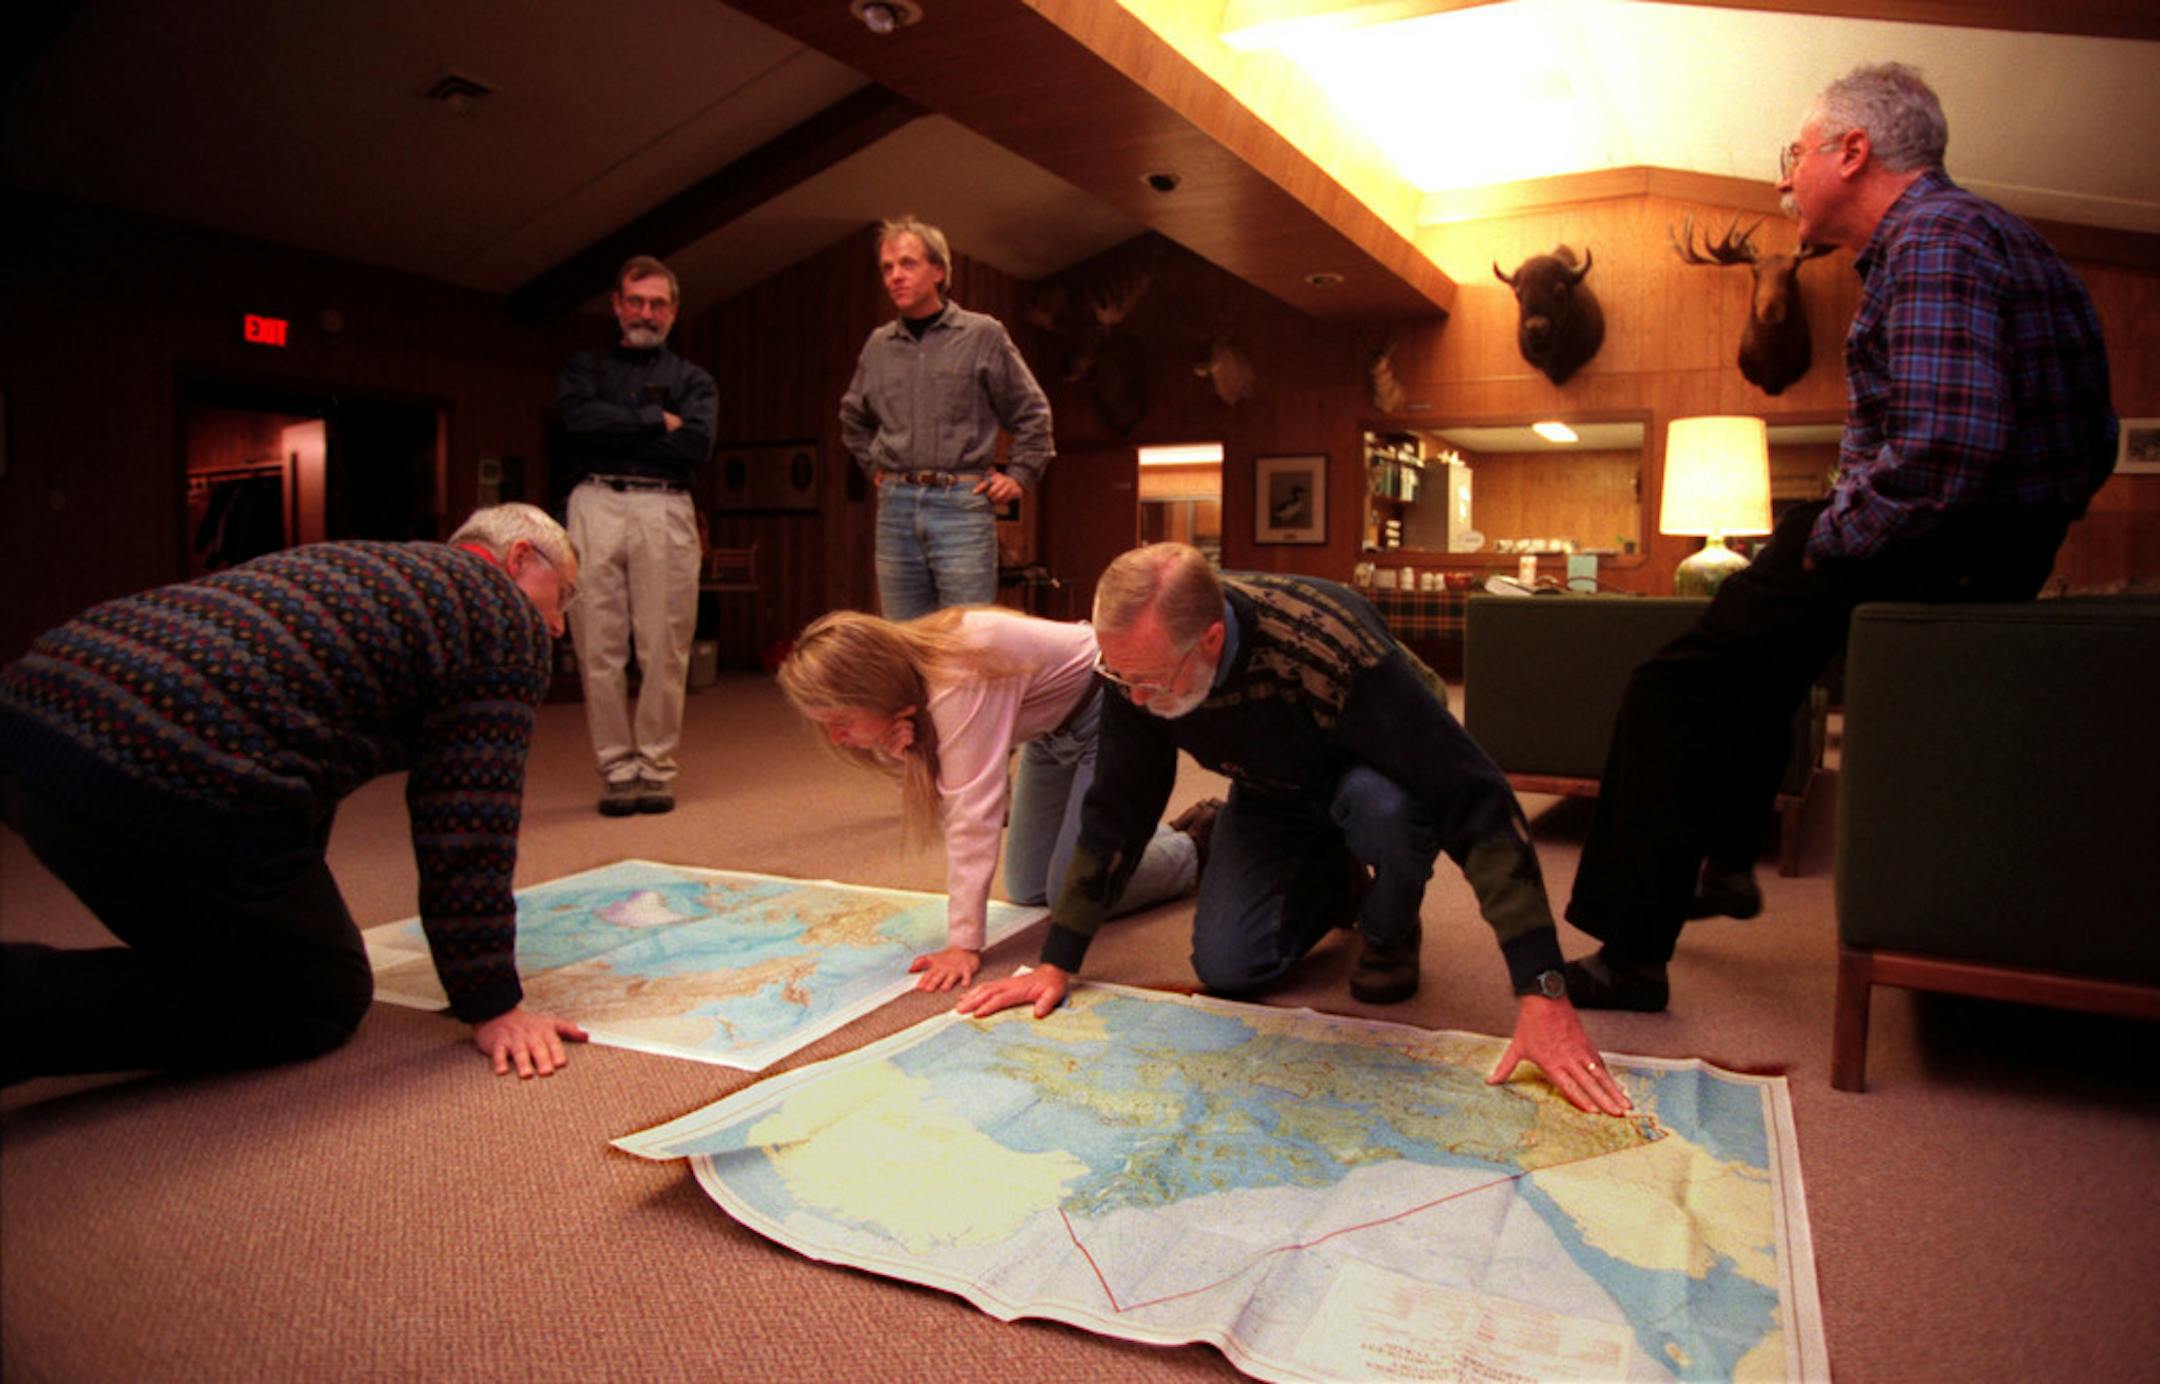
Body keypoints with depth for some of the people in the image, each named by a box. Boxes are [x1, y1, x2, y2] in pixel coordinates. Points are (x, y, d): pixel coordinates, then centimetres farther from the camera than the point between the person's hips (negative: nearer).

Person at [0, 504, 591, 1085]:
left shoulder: (341, 562, 32)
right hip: (171, 776, -9)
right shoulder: (508, 619, 7)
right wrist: (493, 1006, 5)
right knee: (320, 1003, 9)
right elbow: (468, 828, -1)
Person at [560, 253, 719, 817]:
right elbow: (579, 420, -3)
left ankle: (656, 768, 6)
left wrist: (615, 432, -1)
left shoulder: (692, 380, 18)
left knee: (665, 649, -3)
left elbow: (697, 445, -2)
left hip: (664, 511, 0)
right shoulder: (585, 367, 19)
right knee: (600, 648, -2)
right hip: (596, 507, 1)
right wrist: (656, 421, -2)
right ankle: (617, 769, 5)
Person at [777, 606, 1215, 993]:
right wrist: (905, 755, -32)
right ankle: (1155, 834, 34)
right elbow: (955, 804, -11)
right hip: (1051, 727, 8)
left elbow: (973, 815, -38)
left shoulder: (959, 685, -38)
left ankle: (1199, 841, 14)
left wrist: (964, 945, -38)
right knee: (1027, 889, 12)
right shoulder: (902, 671, -13)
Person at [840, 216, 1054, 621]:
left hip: (962, 501, -4)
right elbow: (853, 419, 30)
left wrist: (1018, 475, 1)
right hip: (895, 504, 4)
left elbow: (1033, 413, 7)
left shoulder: (983, 335, 1)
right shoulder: (878, 345, 13)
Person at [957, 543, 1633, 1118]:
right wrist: (1056, 963, -14)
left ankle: (1390, 931, -4)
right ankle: (1337, 888, 19)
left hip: (1369, 770, -4)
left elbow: (1476, 801, -43)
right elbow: (1118, 810, -13)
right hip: (1274, 793, 4)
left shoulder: (1329, 647, -42)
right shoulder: (1138, 661, -25)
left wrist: (1542, 993, -46)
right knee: (1224, 966, -13)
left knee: (1384, 805, -39)